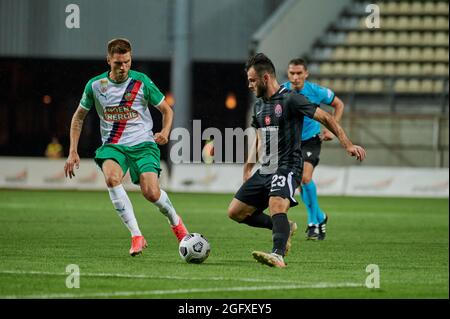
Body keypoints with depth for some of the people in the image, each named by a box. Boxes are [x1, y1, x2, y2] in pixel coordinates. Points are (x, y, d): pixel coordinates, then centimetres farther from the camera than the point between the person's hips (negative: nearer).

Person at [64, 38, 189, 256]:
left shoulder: (141, 82, -3)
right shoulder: (95, 85, 1)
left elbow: (166, 110, 9)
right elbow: (78, 117, 15)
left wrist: (165, 132, -11)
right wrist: (73, 152, 7)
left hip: (143, 144, -1)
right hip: (113, 145, 1)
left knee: (151, 193, -21)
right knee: (111, 177, -33)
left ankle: (175, 220, 16)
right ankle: (136, 236, -31)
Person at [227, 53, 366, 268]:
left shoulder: (290, 99, -10)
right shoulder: (259, 105, 14)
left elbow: (325, 118, -12)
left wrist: (347, 144, -21)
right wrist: (248, 167, 20)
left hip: (287, 168, -9)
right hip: (265, 170, 9)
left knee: (277, 208, -34)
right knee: (235, 212, 7)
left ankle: (278, 255, -48)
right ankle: (281, 228, 20)